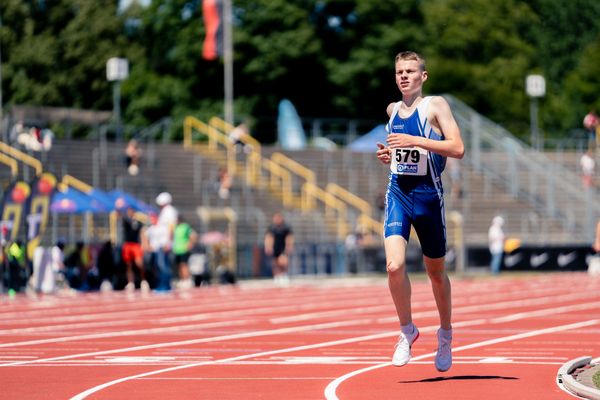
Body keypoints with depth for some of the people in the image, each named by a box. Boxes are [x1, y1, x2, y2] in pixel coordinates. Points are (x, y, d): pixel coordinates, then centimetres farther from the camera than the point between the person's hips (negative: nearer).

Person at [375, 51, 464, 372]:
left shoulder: (435, 105, -6)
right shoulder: (393, 110, 11)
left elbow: (457, 148, -17)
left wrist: (415, 141, -23)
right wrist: (386, 155, 4)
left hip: (428, 195, -3)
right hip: (397, 192, 3)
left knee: (435, 272, 10)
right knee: (394, 266, -18)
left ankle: (445, 334, 32)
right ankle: (407, 331, 1)